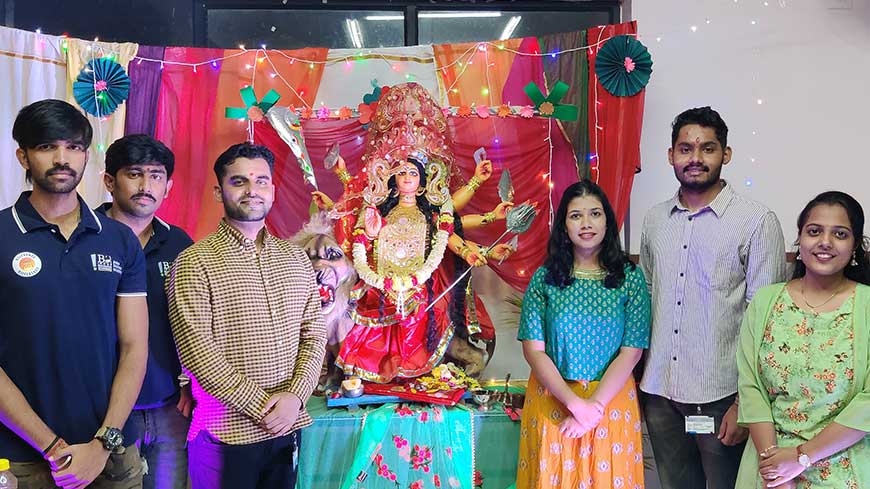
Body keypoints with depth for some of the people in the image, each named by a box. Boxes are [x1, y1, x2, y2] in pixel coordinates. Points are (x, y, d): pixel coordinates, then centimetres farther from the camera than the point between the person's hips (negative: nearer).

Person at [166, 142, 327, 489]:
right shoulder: (194, 262, -8)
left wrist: (295, 395, -10)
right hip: (226, 434, -4)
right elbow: (195, 350, -15)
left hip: (287, 427, 5)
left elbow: (314, 334, 6)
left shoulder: (297, 260, 8)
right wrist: (261, 407, -15)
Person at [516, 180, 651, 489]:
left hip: (611, 400, 0)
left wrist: (594, 405, -16)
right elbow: (533, 350, -8)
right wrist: (575, 403, -16)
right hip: (552, 401, 0)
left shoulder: (630, 278, -4)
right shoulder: (544, 278, -4)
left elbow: (631, 351, -8)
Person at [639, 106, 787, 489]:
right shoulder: (654, 219, 8)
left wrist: (746, 402, -12)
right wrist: (636, 379, 11)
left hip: (720, 396, -4)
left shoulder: (757, 222, -7)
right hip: (658, 393, 5)